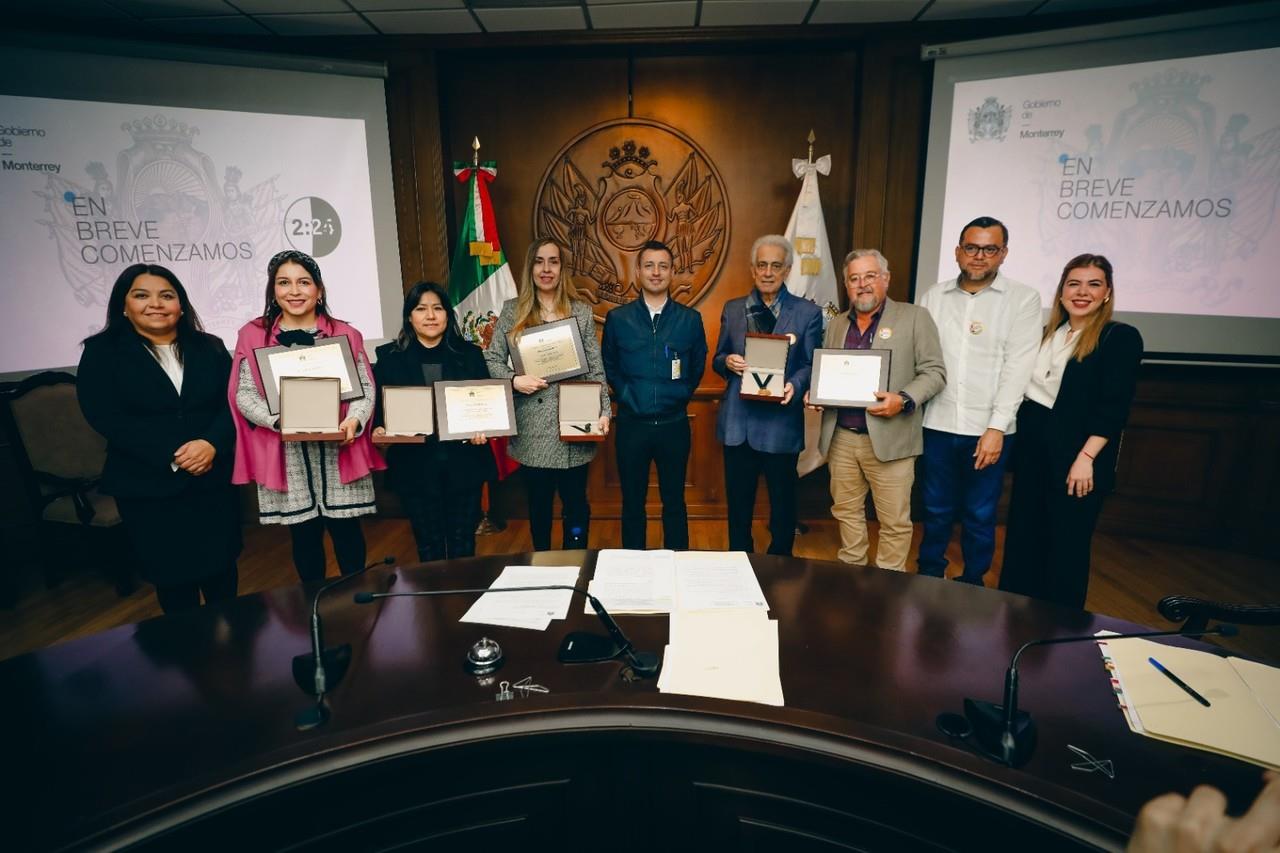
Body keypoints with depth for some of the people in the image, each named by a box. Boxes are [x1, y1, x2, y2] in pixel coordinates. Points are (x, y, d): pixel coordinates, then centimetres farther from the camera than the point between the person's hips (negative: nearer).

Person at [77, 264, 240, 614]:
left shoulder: (210, 348, 7)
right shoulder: (101, 351, 1)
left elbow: (232, 402, -1)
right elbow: (105, 417, -10)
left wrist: (211, 444, -21)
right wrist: (172, 455, -20)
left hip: (213, 479, 2)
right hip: (148, 486, -2)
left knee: (221, 565, 12)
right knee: (171, 574, 10)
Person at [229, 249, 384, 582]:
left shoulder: (345, 335, 5)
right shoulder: (253, 336, 4)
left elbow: (365, 388, 2)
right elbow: (244, 394, 0)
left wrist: (354, 420, -17)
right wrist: (280, 420, -18)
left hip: (339, 450, 0)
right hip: (286, 454, 0)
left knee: (346, 530, 6)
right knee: (304, 535, 10)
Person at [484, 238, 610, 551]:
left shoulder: (582, 312, 5)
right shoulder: (512, 310, 5)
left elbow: (595, 369, 2)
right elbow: (492, 360, 6)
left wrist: (604, 412, -8)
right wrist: (514, 380, -13)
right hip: (532, 428, 1)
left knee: (576, 504, 7)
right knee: (538, 505, 14)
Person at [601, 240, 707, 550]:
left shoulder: (690, 319, 1)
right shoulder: (617, 318, 1)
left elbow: (698, 367, 10)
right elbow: (608, 367, 11)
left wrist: (680, 395, 2)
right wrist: (626, 396, 1)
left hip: (674, 424, 0)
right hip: (632, 424, 0)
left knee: (674, 501, 12)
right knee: (632, 502, 11)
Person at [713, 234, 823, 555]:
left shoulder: (808, 313, 1)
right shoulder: (732, 309, 9)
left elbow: (811, 365, -1)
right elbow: (718, 359, 11)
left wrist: (795, 385, -22)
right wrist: (728, 362, -12)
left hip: (781, 422, -2)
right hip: (738, 421, 2)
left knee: (782, 502, 12)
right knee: (738, 501, 14)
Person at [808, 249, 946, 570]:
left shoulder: (914, 317, 0)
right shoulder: (836, 325, 14)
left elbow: (934, 371, -3)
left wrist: (904, 399, -19)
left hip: (888, 438, -4)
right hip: (841, 438, 5)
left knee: (894, 521, 3)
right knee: (846, 511, 15)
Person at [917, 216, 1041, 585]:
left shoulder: (1023, 299, -1)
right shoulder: (933, 296, 7)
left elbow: (1018, 368, -8)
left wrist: (996, 428, -14)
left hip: (989, 429, -2)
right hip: (938, 425, 2)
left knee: (980, 515, 10)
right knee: (936, 511, 13)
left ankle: (973, 583, 28)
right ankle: (928, 578, 30)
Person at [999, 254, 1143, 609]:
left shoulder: (1121, 337, -6)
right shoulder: (1047, 334, 12)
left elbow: (1114, 407, -13)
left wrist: (1086, 458, -21)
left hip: (1075, 458, -6)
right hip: (1032, 449, 6)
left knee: (1066, 545, 5)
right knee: (1023, 537, 12)